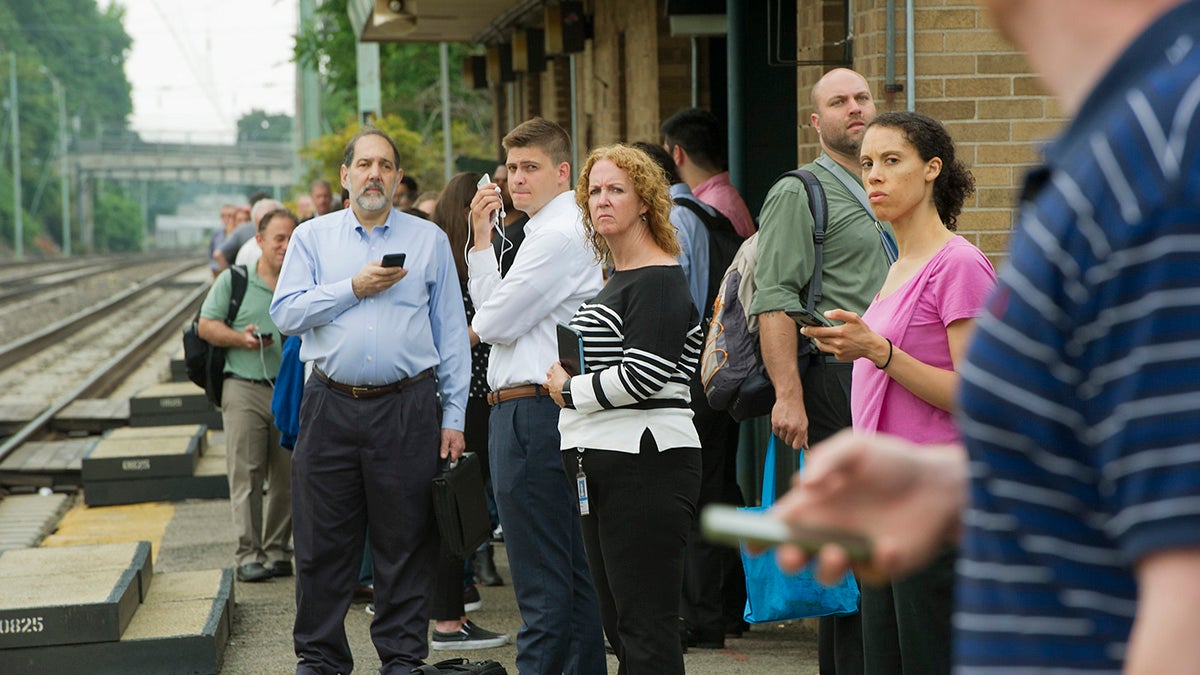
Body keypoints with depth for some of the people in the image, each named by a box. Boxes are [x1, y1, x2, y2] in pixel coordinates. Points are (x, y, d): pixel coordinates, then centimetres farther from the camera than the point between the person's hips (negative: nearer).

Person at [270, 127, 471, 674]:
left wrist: (453, 416, 2)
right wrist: (353, 288, -10)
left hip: (408, 407, 0)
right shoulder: (313, 237, 9)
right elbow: (286, 313, -2)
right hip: (331, 407, 1)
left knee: (406, 542, 3)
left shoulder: (429, 240, 8)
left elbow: (452, 332, 7)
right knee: (323, 542, 5)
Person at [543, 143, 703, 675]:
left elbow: (645, 373, -20)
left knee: (646, 628, -8)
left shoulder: (658, 280, -11)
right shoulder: (616, 280, 18)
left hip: (645, 465, -10)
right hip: (601, 463, 10)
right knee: (619, 625, 13)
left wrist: (571, 390, -8)